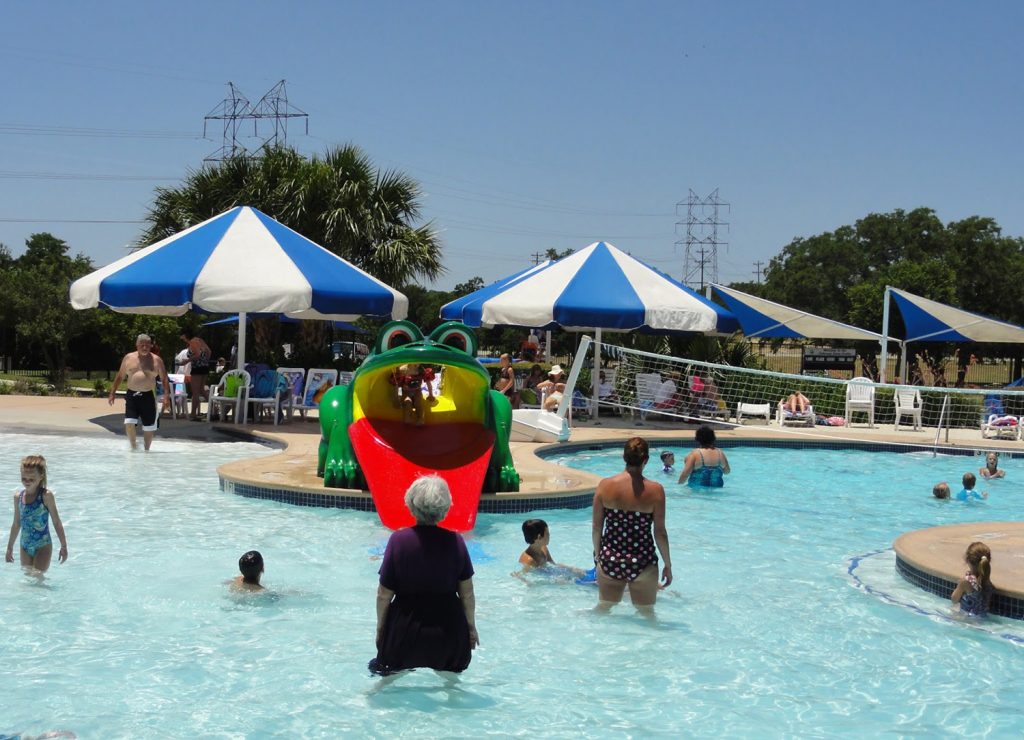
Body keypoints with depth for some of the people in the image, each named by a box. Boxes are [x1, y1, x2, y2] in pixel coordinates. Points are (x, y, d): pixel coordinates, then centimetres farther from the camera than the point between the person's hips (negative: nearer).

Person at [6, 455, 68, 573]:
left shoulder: (46, 496, -14)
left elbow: (57, 522, -10)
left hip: (43, 546, -5)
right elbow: (16, 523, 13)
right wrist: (10, 547, 18)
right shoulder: (18, 497, 1)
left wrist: (64, 546, -10)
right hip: (25, 547, 5)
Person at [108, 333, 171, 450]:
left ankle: (146, 450, 23)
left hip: (148, 396, 0)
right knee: (129, 423, -13)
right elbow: (120, 376, 13)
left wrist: (166, 395, -9)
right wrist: (112, 393, 10)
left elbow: (164, 379, 3)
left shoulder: (156, 360, 3)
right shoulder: (128, 358, 7)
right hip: (131, 395, 0)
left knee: (149, 427, 5)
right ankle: (133, 447, 9)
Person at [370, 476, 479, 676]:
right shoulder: (455, 541, -7)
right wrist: (471, 626, 14)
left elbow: (384, 594, -7)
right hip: (449, 628, 1)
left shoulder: (399, 540, -11)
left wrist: (380, 626, 8)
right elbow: (467, 593, 0)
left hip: (405, 629, -1)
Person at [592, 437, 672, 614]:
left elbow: (596, 527, -1)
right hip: (642, 563, -2)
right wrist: (668, 564, 6)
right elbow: (659, 533, -7)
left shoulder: (605, 485, -7)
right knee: (646, 613, 17)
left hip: (610, 560, 2)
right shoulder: (655, 490, -11)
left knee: (604, 607, 24)